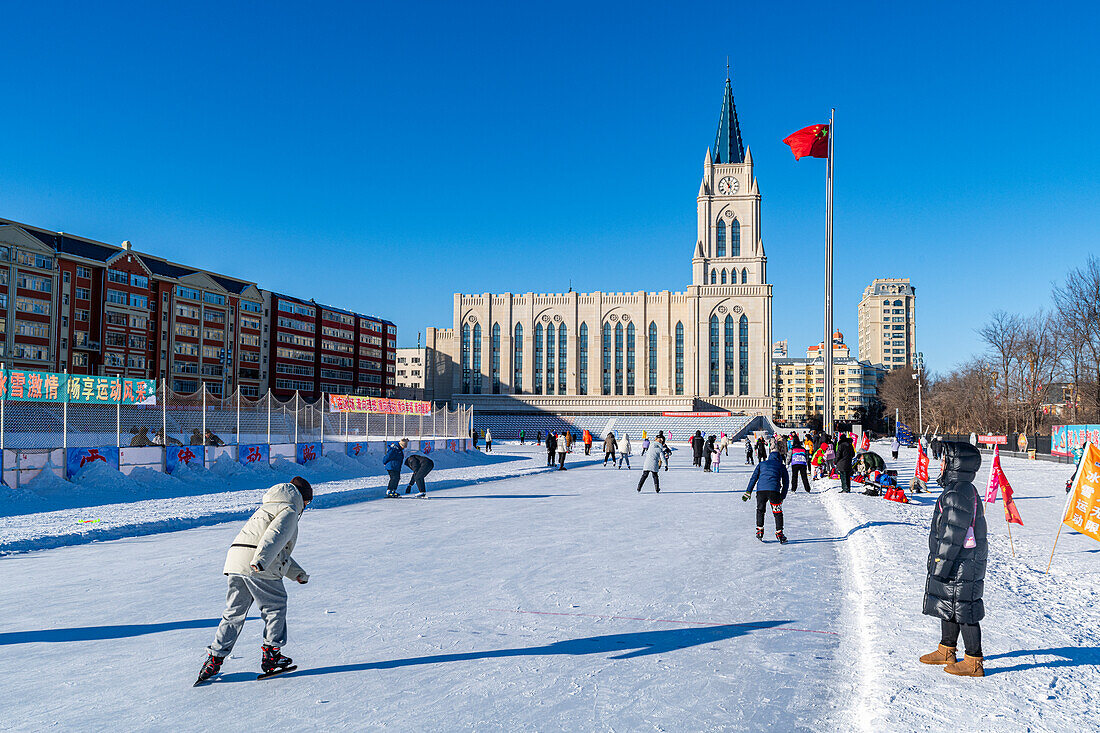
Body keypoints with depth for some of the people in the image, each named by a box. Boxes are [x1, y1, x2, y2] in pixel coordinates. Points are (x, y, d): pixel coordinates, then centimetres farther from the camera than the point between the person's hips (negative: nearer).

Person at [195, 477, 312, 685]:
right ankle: (271, 654, 11)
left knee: (234, 613, 13)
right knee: (275, 607, 8)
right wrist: (261, 560, -31)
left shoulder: (266, 508, 32)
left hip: (235, 561, 8)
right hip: (259, 568, -8)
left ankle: (215, 659, 10)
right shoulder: (289, 511, 3)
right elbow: (274, 537, -17)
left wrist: (297, 573, 30)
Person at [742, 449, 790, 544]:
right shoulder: (781, 466, 20)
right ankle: (779, 533, 3)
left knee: (760, 510, 21)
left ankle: (759, 531, 18)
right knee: (778, 513, 9)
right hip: (774, 490, -2)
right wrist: (782, 497, 23)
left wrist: (748, 492, 14)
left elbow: (754, 478, 16)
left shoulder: (762, 464, 24)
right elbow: (786, 482, 19)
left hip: (761, 490, 2)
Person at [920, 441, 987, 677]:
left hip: (961, 567, -11)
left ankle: (974, 662, 8)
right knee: (948, 605, 19)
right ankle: (946, 651, 33)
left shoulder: (959, 494, -22)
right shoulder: (962, 490, 11)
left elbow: (953, 535, -23)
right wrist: (939, 560, 23)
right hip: (957, 563, 11)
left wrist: (941, 564, -18)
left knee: (963, 609, -1)